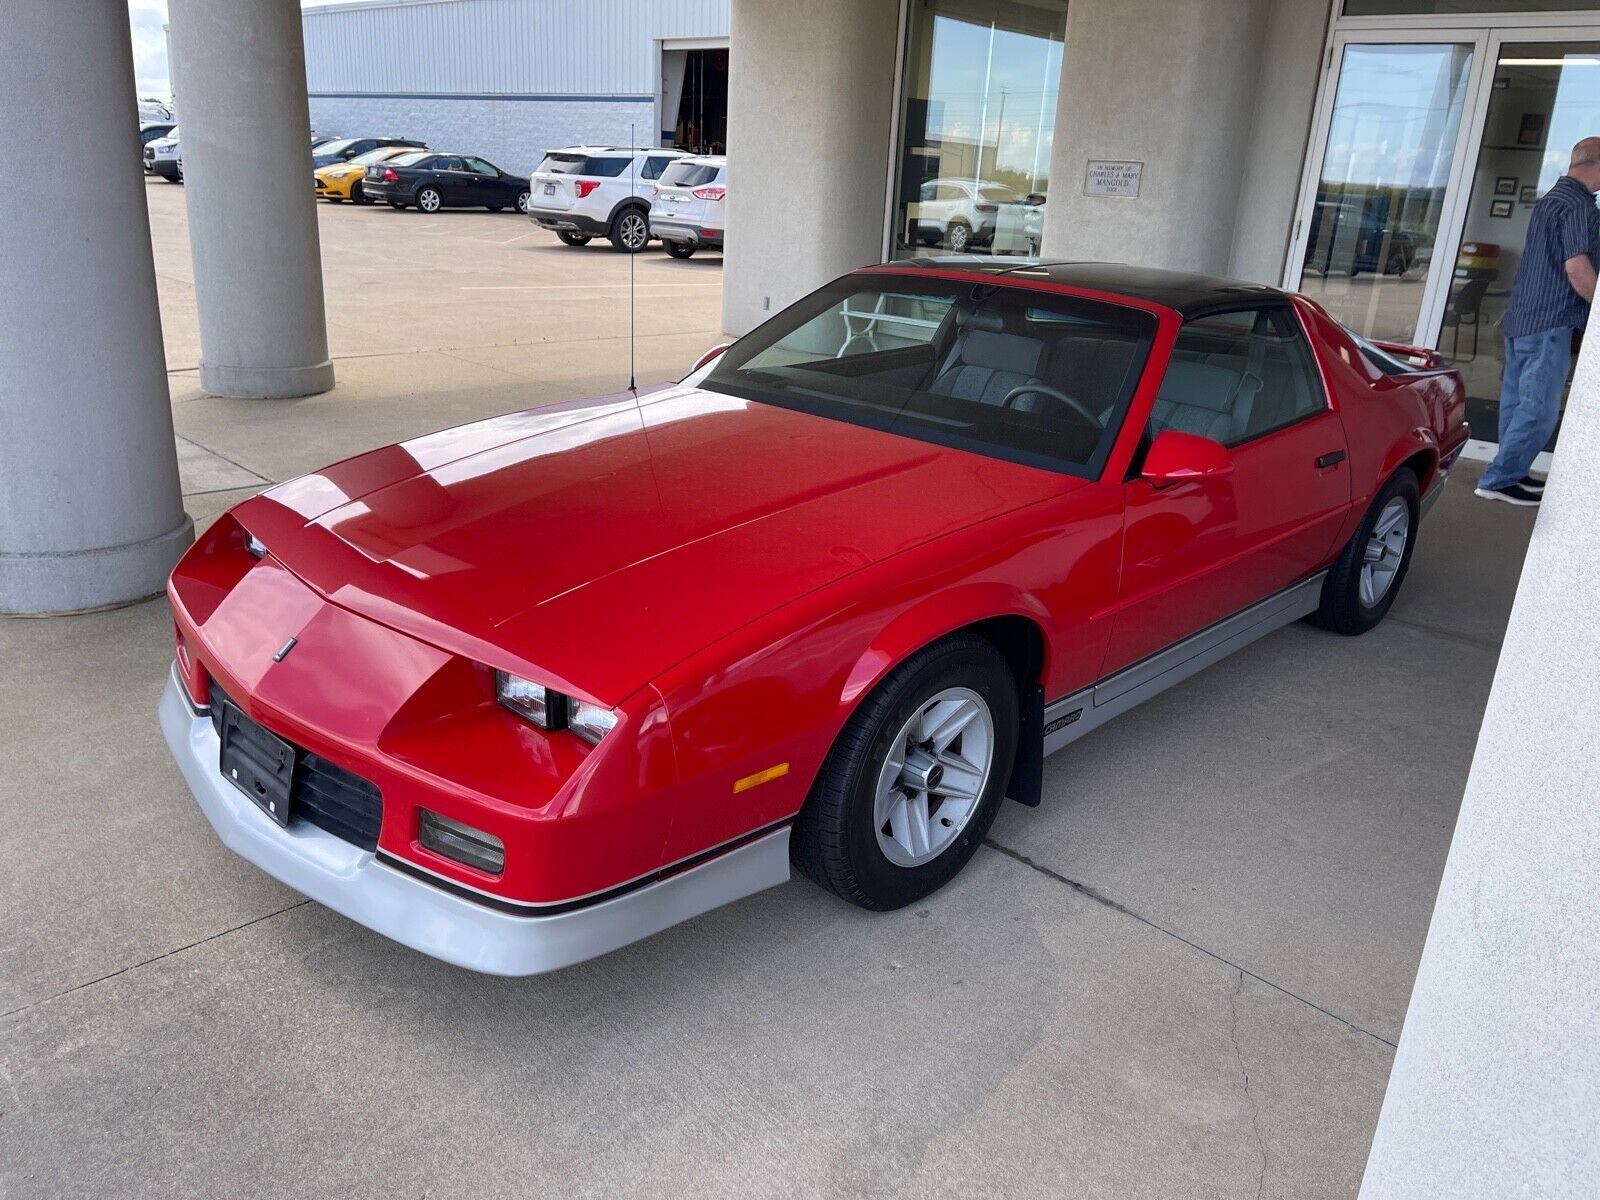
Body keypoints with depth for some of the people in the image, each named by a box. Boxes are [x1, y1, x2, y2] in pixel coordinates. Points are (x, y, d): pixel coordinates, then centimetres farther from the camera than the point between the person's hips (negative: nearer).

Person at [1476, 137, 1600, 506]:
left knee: (1517, 401, 14)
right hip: (1550, 322, -10)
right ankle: (1499, 480, -4)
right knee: (1539, 409, -6)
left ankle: (1512, 473, 22)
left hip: (1520, 318, 10)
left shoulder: (1550, 199, 17)